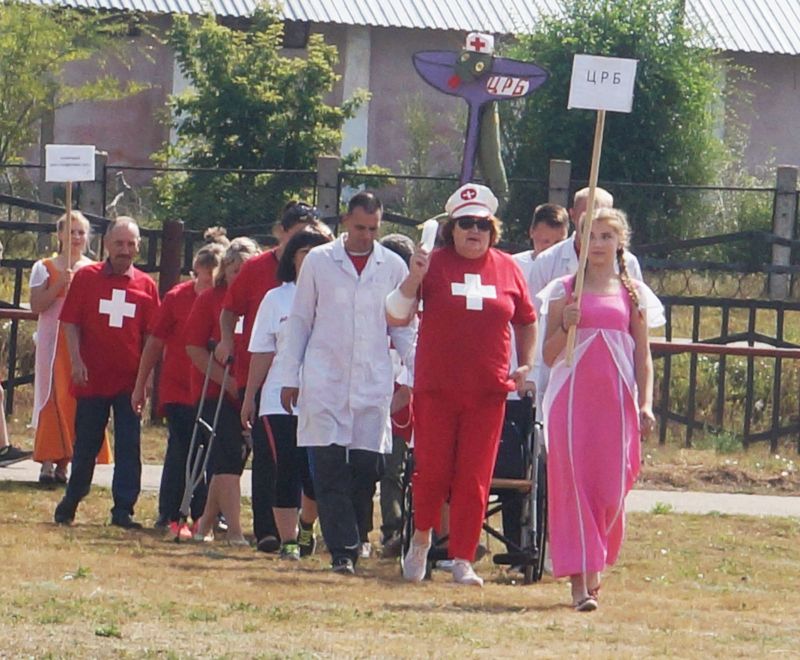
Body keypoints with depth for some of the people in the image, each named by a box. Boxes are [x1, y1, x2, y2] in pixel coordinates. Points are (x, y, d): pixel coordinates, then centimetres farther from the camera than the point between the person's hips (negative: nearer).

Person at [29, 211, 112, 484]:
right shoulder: (45, 268, 4)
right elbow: (36, 305, -6)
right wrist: (60, 284, -16)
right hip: (54, 341, -3)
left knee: (79, 400, -1)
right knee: (53, 398, -10)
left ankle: (63, 464, 4)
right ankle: (48, 463, -11)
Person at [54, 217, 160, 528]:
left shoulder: (146, 286, 4)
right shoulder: (86, 278, 1)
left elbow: (152, 335, 6)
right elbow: (71, 323, 0)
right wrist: (76, 361, -9)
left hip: (130, 380, 1)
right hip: (92, 376, -1)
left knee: (129, 446, -1)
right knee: (86, 444, 9)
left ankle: (123, 510, 2)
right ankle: (70, 502, 25)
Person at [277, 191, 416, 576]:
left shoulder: (393, 267, 8)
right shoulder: (319, 261, 6)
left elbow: (402, 328, 14)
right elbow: (299, 322, 10)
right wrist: (289, 378, 6)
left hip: (374, 383, 1)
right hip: (324, 381, -1)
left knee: (366, 466, -2)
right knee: (329, 466, -9)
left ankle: (354, 543, 9)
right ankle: (343, 549, -11)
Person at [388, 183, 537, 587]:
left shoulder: (507, 269, 7)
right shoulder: (435, 265, 0)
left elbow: (526, 322, 20)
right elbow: (396, 316, -2)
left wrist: (525, 364, 7)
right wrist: (414, 278, -17)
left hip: (488, 391, 2)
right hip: (436, 387, -1)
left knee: (474, 478, 0)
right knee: (432, 470, -1)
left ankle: (462, 560, 6)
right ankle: (421, 538, 24)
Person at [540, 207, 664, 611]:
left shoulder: (633, 293, 10)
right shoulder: (565, 290, 6)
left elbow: (642, 355, 11)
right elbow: (549, 355, 4)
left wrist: (646, 404, 0)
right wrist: (566, 324, -14)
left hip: (616, 398, 1)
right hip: (572, 396, -1)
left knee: (611, 488, -2)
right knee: (573, 483, -8)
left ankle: (595, 566, 20)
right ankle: (580, 581, -8)